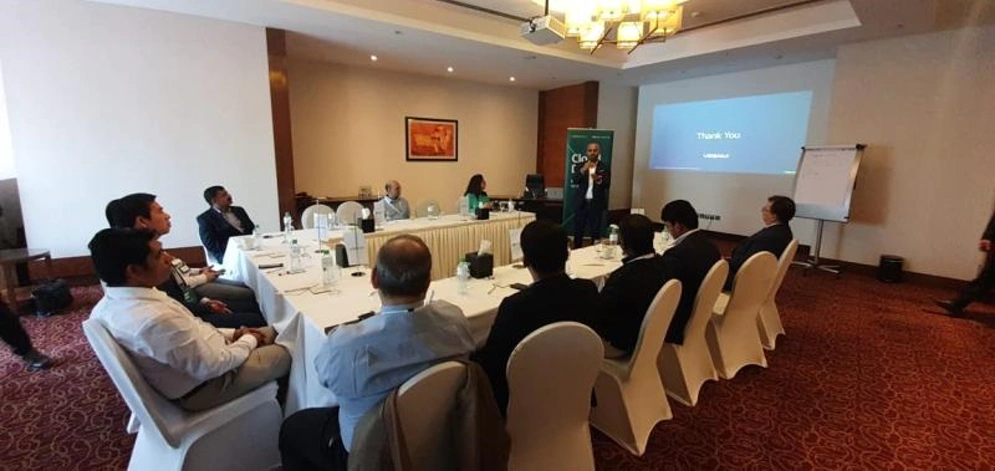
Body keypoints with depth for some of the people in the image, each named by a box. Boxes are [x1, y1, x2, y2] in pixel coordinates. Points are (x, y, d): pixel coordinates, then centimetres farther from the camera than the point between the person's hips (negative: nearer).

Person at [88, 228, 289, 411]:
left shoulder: (109, 304, -7)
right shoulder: (157, 319, -38)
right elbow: (212, 366, -28)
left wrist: (232, 334, 0)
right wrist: (248, 341, -10)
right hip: (200, 388, -8)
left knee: (270, 332, 17)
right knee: (286, 354, 6)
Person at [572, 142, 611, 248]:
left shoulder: (605, 167, 1)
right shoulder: (581, 166, 6)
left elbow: (607, 184, -8)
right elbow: (575, 180, -7)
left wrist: (598, 180, -29)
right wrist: (583, 170, -23)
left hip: (596, 204, -2)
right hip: (582, 203, 2)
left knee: (595, 231, 4)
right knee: (578, 230, 6)